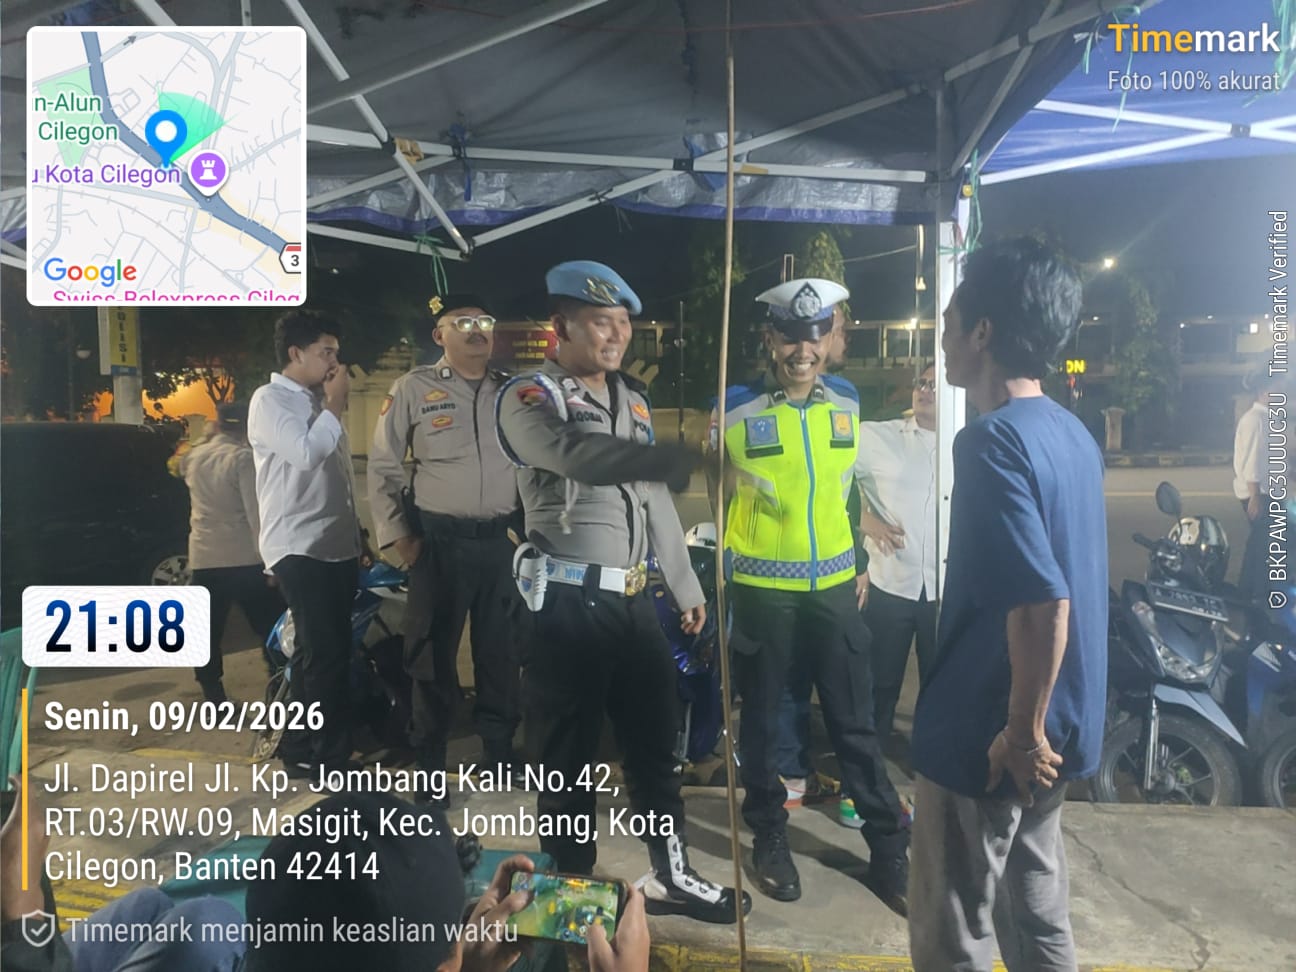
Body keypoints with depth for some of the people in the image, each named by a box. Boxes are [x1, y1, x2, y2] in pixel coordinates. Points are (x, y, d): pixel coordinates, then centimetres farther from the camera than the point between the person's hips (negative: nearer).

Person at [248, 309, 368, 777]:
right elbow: (305, 454, -22)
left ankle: (301, 750, 24)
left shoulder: (317, 402, 19)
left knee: (317, 652, 13)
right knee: (327, 654, -8)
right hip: (300, 548, -8)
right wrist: (335, 405, -9)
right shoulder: (270, 400, -6)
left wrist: (357, 533, 19)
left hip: (336, 546, 8)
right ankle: (331, 757, 4)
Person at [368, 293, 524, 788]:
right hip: (440, 543, -3)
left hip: (501, 542, 3)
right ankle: (430, 762, 20)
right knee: (433, 652, 6)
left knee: (501, 652, 12)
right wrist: (397, 534, -4)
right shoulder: (413, 388, -1)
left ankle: (500, 751, 28)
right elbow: (383, 466, 1)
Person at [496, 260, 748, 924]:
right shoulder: (528, 399, -8)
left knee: (654, 742, 16)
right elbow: (580, 457, -29)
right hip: (569, 601, -6)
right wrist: (683, 459, -37)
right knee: (570, 753, 7)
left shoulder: (632, 398, 14)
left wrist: (685, 585, 18)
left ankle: (670, 875, 33)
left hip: (633, 597, 7)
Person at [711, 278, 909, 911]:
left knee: (854, 720, 10)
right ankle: (769, 837, 31)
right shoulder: (737, 407, -9)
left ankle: (889, 848, 24)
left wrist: (860, 561, 17)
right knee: (761, 717, 12)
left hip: (834, 583, 3)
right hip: (762, 586, -2)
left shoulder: (847, 401, 4)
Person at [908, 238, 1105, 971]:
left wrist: (1019, 734, -18)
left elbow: (1040, 602, -29)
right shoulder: (1074, 433, 6)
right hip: (1057, 729, 8)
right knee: (1038, 913, 23)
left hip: (989, 738, -8)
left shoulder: (994, 441, -22)